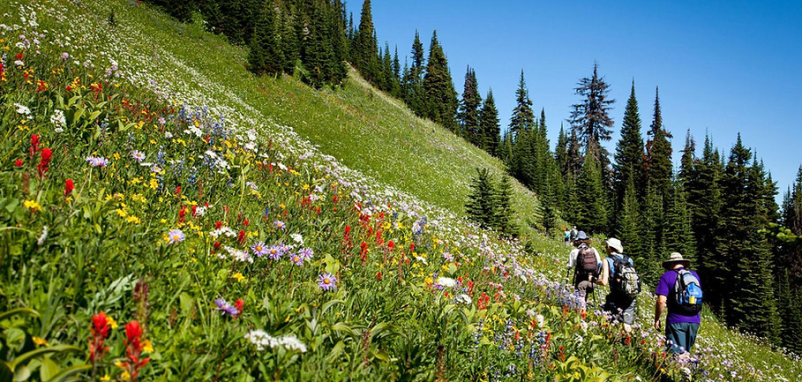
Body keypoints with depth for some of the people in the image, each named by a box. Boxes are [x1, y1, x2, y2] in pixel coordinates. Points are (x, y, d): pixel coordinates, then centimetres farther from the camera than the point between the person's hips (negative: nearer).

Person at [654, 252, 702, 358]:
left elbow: (661, 301, -12)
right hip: (695, 320, 5)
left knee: (677, 352, -7)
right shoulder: (694, 275, 11)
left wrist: (656, 319, -2)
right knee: (686, 351, 15)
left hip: (676, 321, -5)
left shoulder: (667, 276, -4)